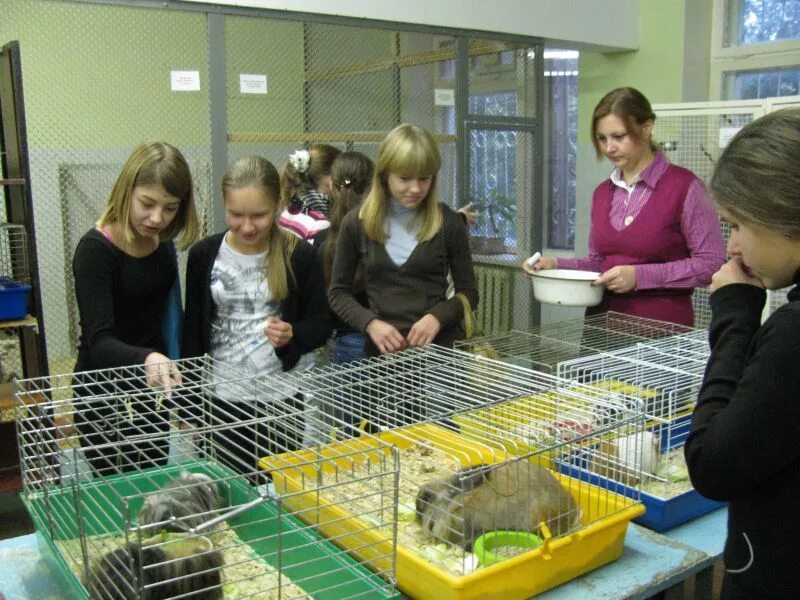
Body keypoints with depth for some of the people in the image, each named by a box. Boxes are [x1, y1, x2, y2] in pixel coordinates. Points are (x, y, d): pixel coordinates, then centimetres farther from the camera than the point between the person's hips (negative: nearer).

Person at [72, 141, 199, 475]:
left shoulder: (161, 242, -3)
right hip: (105, 394, -6)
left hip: (152, 385, 7)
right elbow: (100, 341, -32)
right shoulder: (96, 250, -22)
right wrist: (146, 358, -50)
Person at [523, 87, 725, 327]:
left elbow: (711, 263, -12)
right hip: (602, 322, 5)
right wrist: (557, 265, -1)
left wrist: (639, 276, -19)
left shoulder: (685, 187, -9)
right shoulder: (602, 192, 9)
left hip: (660, 327, -5)